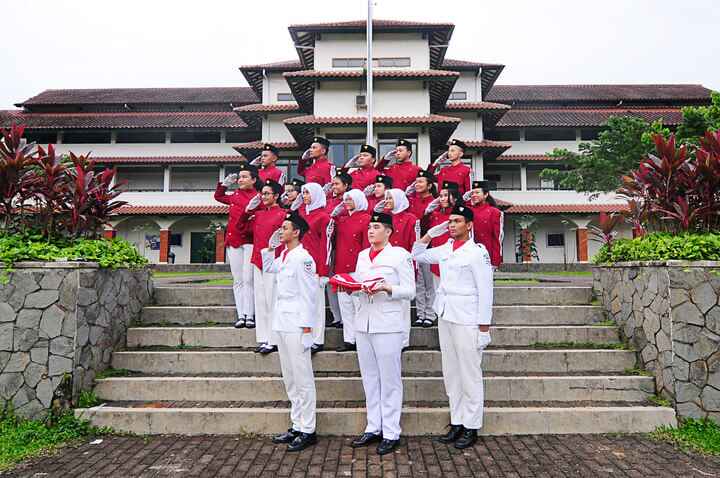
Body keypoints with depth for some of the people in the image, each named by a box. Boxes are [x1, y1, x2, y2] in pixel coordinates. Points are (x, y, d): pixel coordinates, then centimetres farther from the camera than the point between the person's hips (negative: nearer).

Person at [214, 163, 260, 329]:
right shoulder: (234, 196, 14)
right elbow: (218, 196, 31)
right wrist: (225, 183, 20)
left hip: (250, 241, -5)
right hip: (233, 240, 5)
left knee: (248, 279, -6)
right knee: (237, 281, 5)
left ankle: (250, 316, -1)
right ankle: (241, 316, 9)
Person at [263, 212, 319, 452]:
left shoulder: (303, 258, -12)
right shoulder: (283, 257, 13)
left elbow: (309, 295, -14)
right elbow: (267, 268, 34)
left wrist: (306, 328, -16)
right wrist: (269, 246, 18)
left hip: (296, 326, -9)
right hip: (281, 325, 9)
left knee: (303, 380, -1)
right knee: (290, 380, 15)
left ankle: (308, 431, 9)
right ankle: (297, 426, 27)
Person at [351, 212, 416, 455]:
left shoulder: (400, 254, -3)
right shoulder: (362, 255, 15)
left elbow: (410, 291, -5)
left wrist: (388, 289, -20)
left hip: (388, 325, -6)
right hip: (363, 322, 6)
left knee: (389, 378, 0)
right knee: (369, 378, 12)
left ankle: (391, 433, 11)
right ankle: (373, 428, 24)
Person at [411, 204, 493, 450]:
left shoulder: (477, 252, -9)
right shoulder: (445, 249, 10)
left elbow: (485, 291, -11)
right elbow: (417, 255, 23)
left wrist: (484, 328, -14)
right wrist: (430, 233, 9)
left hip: (467, 320, -7)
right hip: (445, 317, 7)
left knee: (470, 374, 2)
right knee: (450, 373, 13)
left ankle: (471, 428, 14)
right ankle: (457, 422, 25)